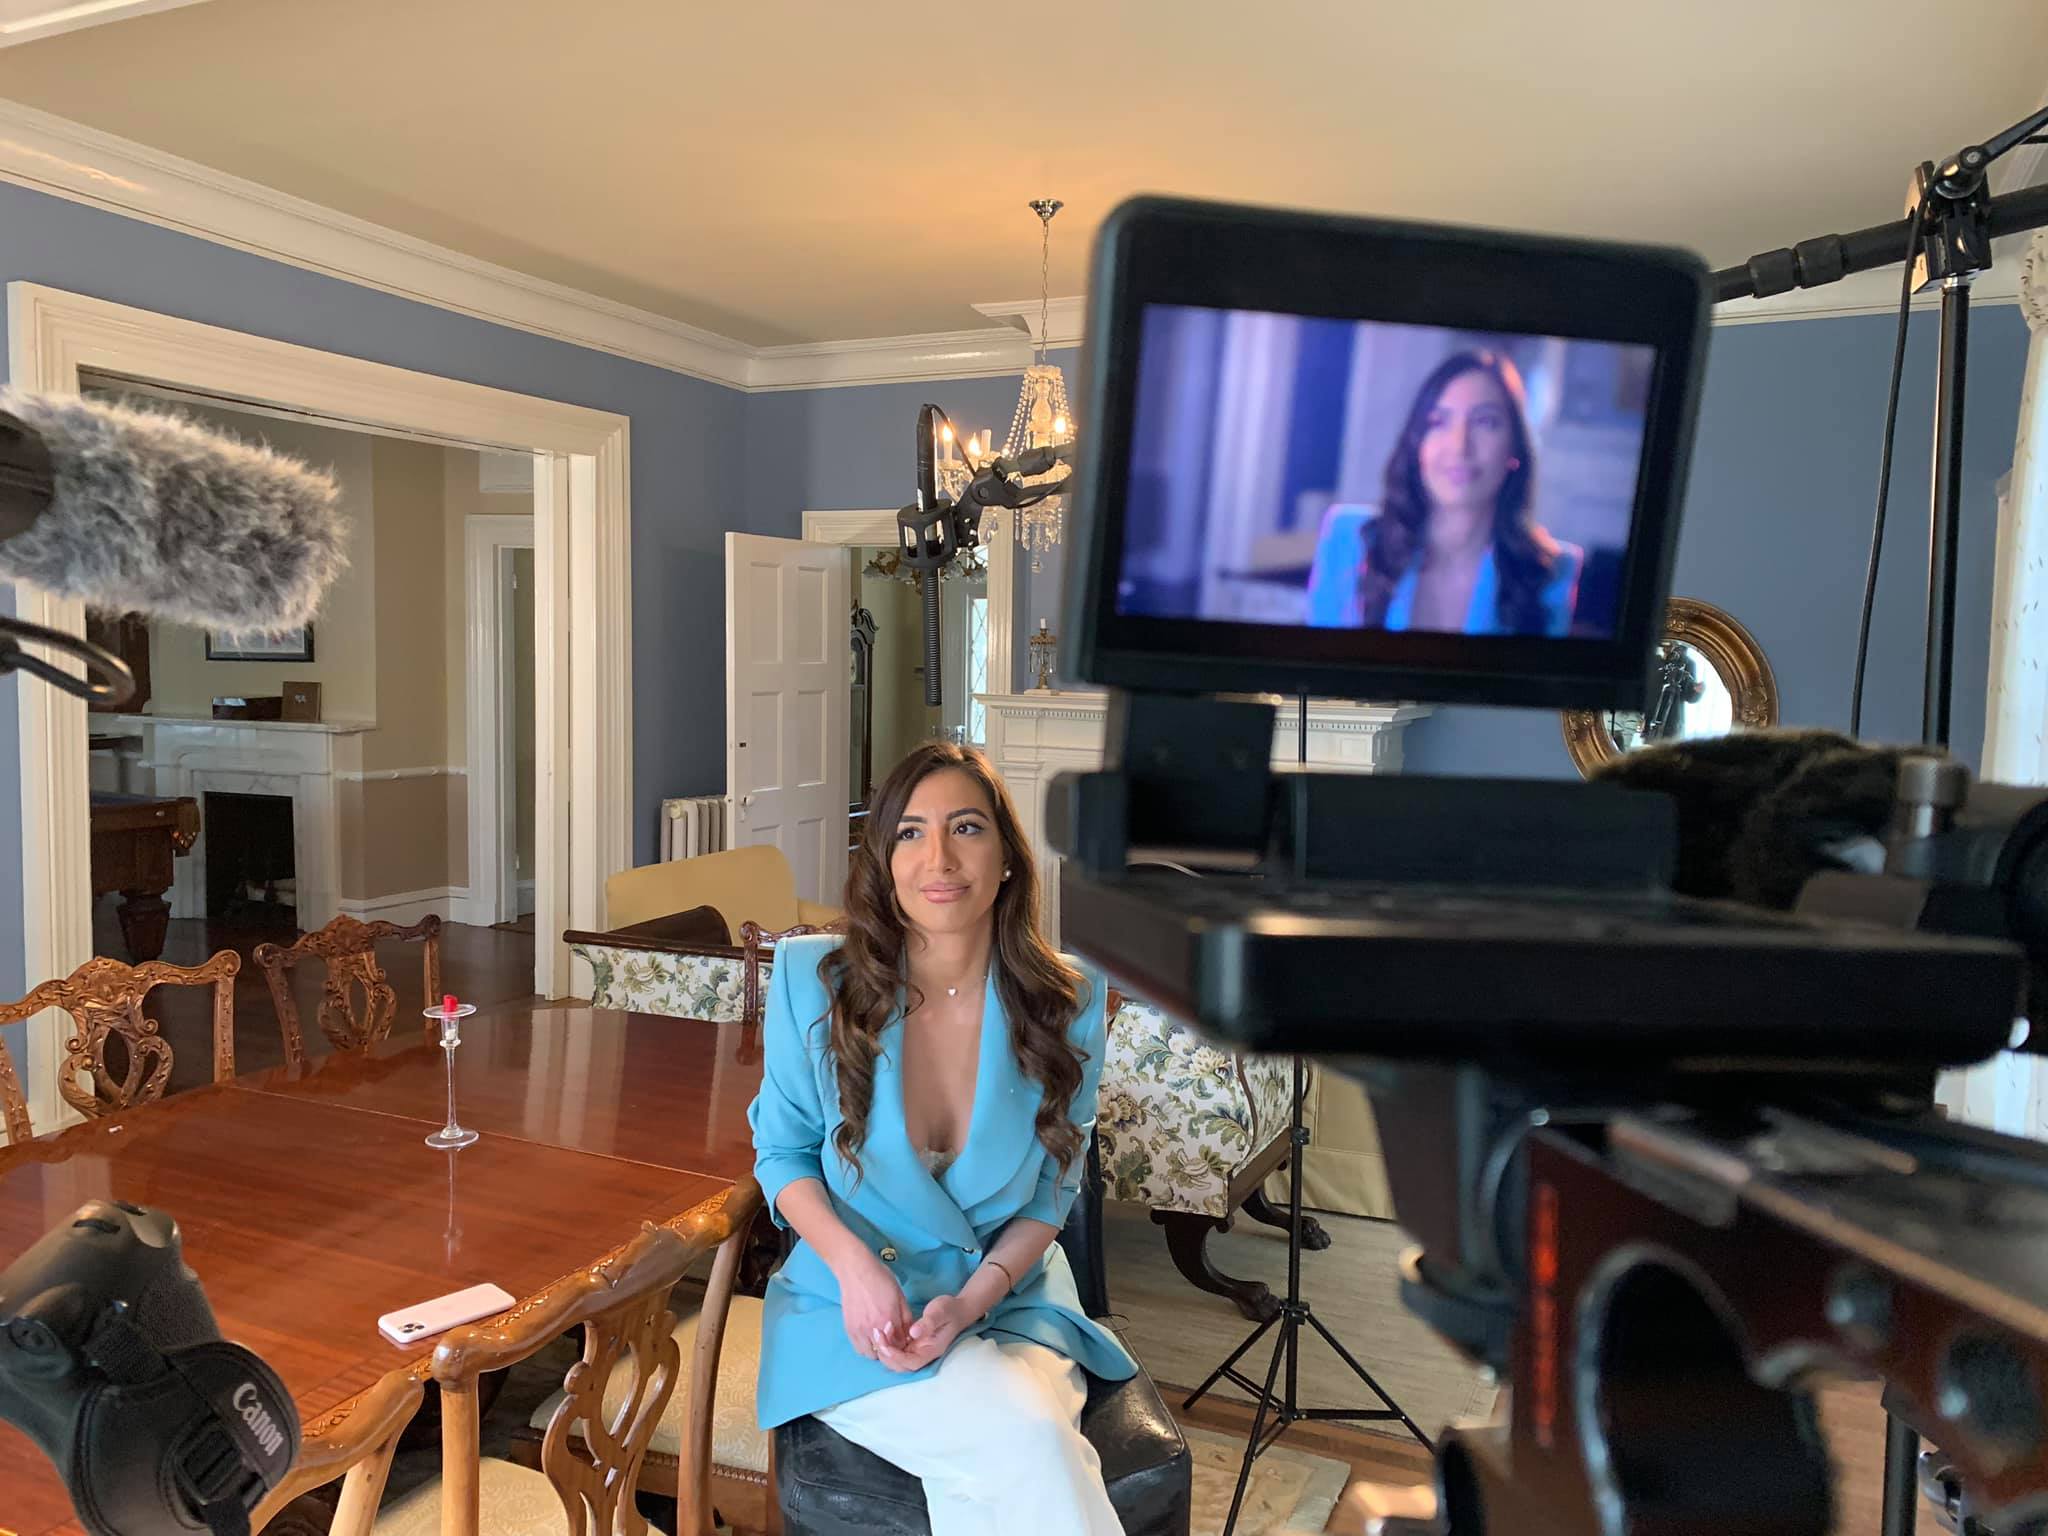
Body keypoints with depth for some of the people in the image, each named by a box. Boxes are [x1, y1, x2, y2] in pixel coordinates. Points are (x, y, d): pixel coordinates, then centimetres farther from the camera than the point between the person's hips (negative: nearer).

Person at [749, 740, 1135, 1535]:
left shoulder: (1068, 1002, -7)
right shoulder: (812, 979, -9)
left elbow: (1053, 1191, 3)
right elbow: (781, 1151, 2)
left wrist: (975, 1298, -14)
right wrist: (854, 1264, -16)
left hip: (1009, 1300, 2)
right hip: (851, 1308, -1)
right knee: (1027, 1446, -29)